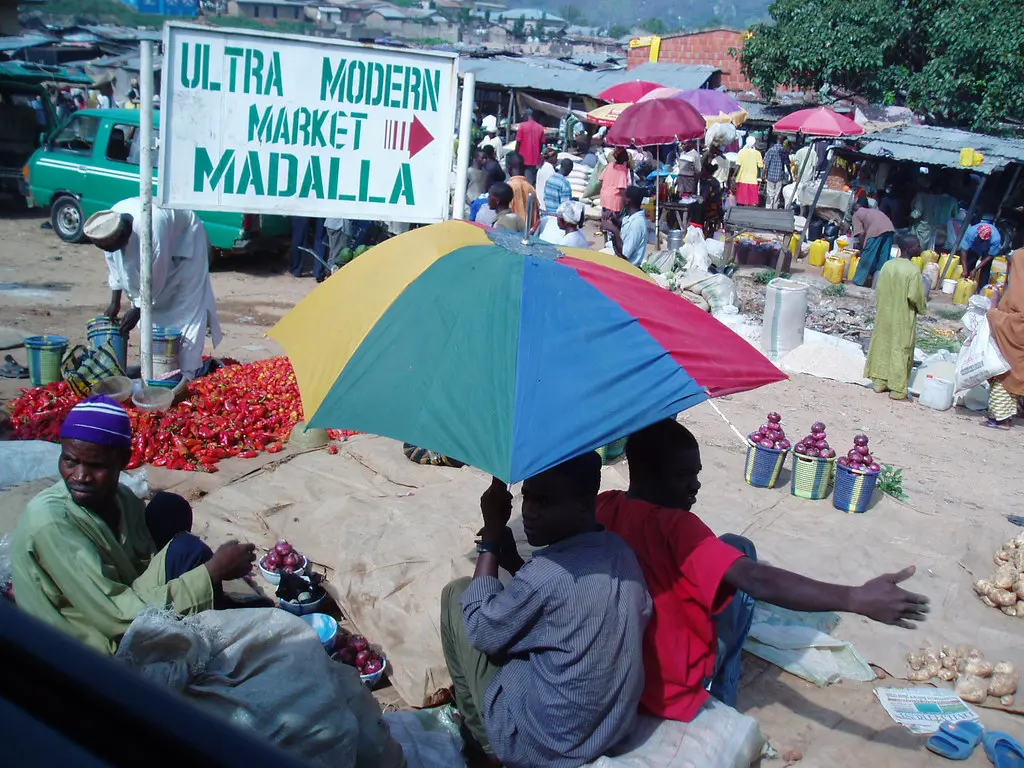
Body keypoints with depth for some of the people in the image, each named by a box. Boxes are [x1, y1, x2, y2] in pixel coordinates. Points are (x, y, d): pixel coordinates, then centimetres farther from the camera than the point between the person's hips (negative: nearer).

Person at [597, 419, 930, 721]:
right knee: (738, 549, 7)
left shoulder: (601, 507, -5)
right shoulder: (673, 526, -25)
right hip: (674, 689, -6)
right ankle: (721, 700, 16)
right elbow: (758, 581, -33)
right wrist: (857, 599, -36)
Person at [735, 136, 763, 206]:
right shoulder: (757, 153, -3)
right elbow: (760, 166, -4)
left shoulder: (742, 151, -4)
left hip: (742, 179, 0)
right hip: (752, 180, 0)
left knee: (740, 202, 6)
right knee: (753, 202, 3)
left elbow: (738, 165, -9)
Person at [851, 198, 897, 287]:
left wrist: (861, 250, 17)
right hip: (890, 229, 6)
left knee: (866, 257, 6)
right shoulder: (873, 211, 37)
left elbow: (861, 234, 7)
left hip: (877, 231, -6)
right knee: (883, 259, 14)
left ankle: (858, 281, 14)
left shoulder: (856, 215, 18)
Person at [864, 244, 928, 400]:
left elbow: (878, 290, 2)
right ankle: (898, 389, 6)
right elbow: (915, 296, -16)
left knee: (882, 345, 15)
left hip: (885, 314, 5)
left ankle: (880, 382, 22)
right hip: (903, 318, -5)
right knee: (900, 349, 2)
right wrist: (922, 306, 5)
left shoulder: (888, 265, -3)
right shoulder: (914, 270, -17)